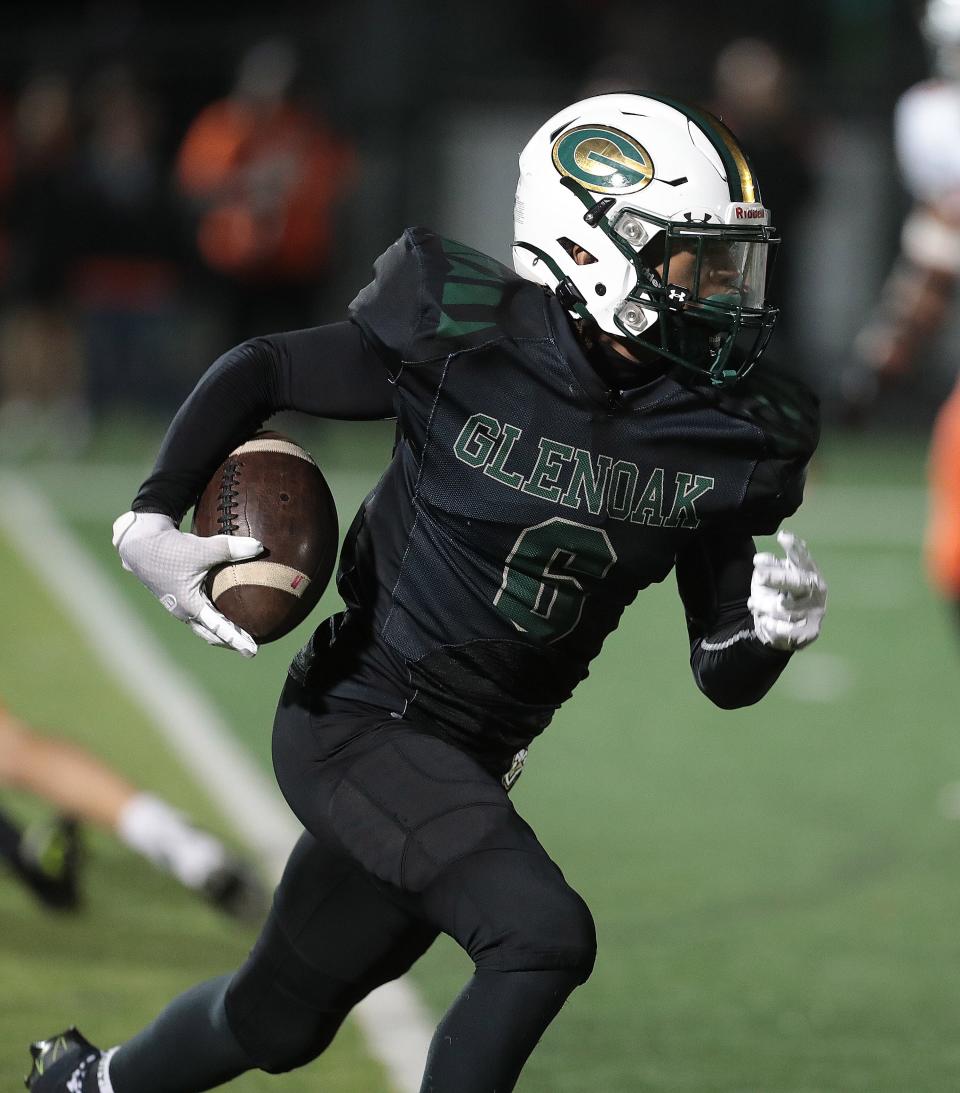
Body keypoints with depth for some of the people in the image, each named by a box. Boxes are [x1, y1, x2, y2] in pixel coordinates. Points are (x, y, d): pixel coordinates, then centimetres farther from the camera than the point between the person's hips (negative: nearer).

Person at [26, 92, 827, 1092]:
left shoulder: (722, 441, -4)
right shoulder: (461, 343, -17)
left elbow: (723, 678, 1)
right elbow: (258, 373, -2)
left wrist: (767, 633, -21)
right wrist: (149, 520, -11)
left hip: (472, 767, 6)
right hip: (356, 721, -6)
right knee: (545, 936, -27)